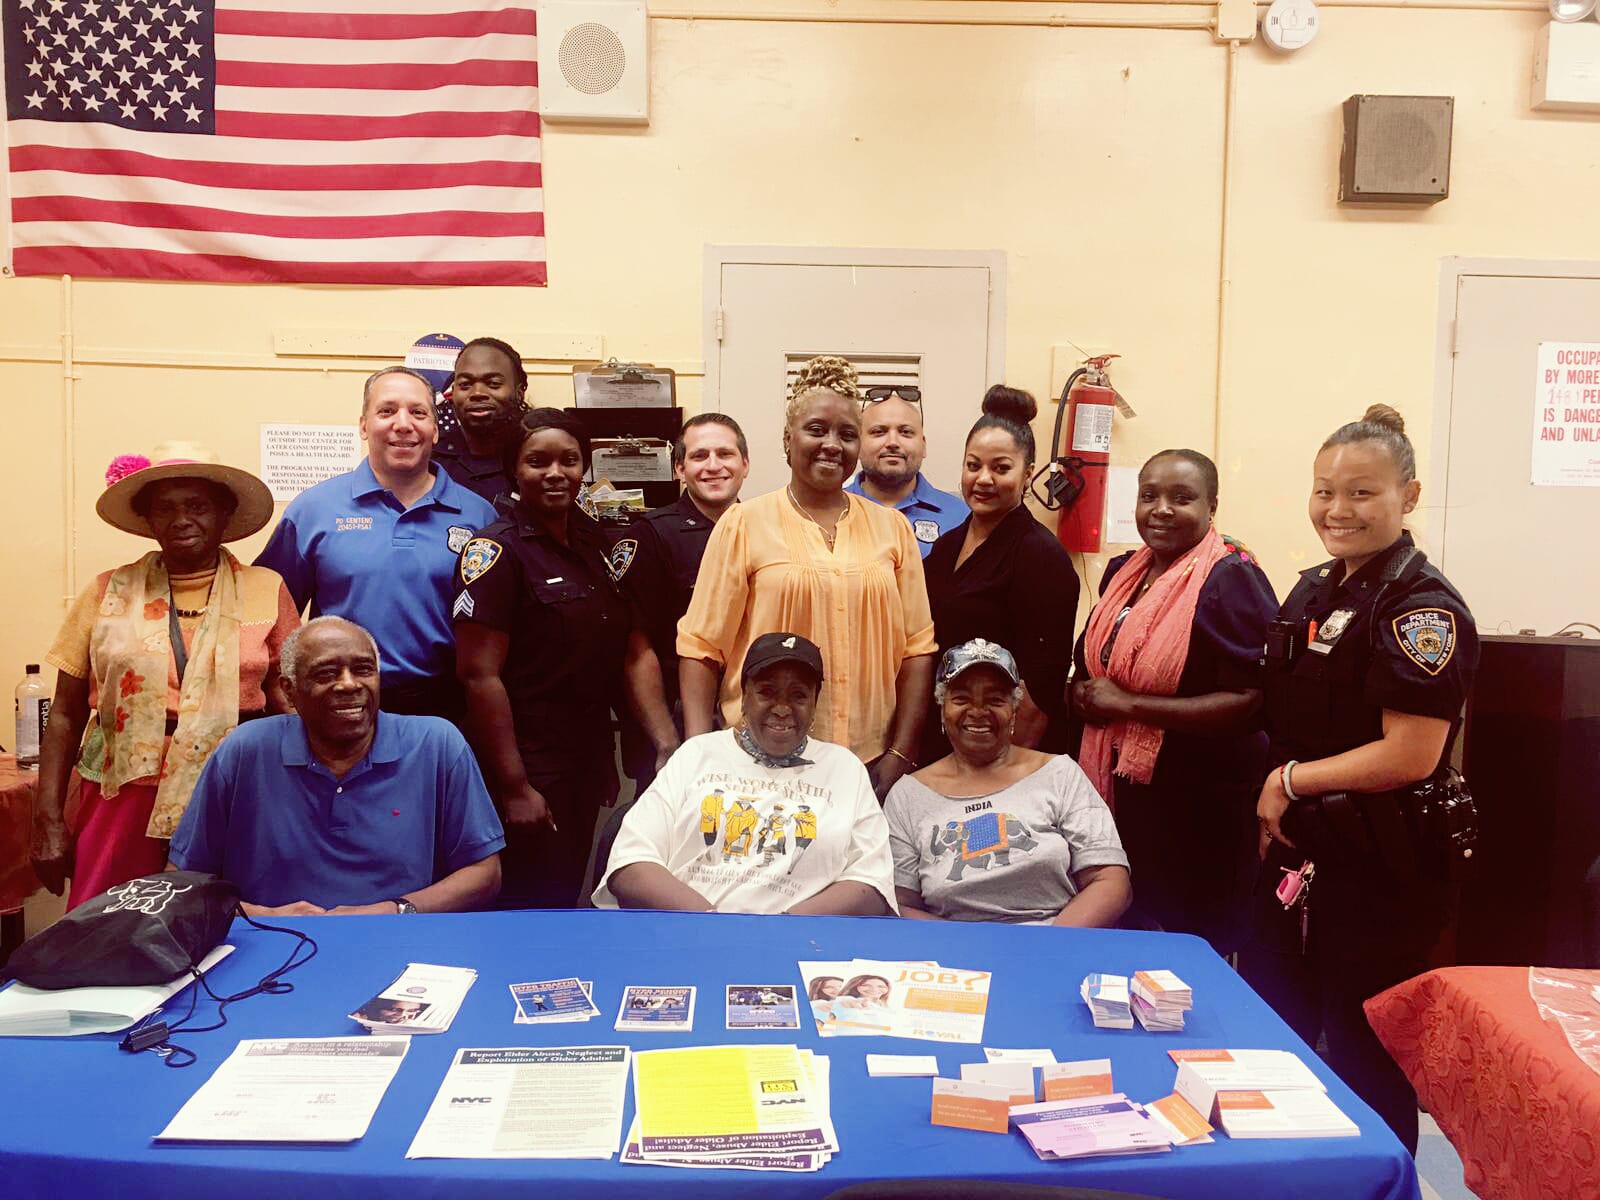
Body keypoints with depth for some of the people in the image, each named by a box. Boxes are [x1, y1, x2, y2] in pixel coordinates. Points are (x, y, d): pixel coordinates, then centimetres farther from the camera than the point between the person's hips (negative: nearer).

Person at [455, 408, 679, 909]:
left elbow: (636, 654, 8)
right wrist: (514, 788, -18)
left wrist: (667, 746, -2)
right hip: (528, 771, -6)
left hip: (590, 767, 7)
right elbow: (479, 675, -16)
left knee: (567, 899, 17)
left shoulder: (600, 544, 8)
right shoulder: (497, 550, -11)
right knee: (532, 906, 1)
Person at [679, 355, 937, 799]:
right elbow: (701, 647, -2)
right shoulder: (743, 525, -1)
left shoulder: (892, 528, 7)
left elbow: (916, 647, 7)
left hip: (868, 761, 2)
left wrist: (900, 754, 0)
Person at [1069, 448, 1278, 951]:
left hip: (1200, 807, -7)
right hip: (1122, 789, 7)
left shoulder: (1232, 579, -13)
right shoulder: (1122, 571, 8)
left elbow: (1250, 701, -22)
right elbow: (1089, 661, 22)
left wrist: (1128, 704, -19)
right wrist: (1083, 694, -3)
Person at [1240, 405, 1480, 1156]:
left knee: (1363, 1064, 9)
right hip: (1295, 854, 8)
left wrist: (1292, 781, -14)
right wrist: (1273, 809, 5)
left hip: (1377, 874, -8)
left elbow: (1411, 756, -22)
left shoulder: (1422, 607, -15)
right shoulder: (1313, 593, 9)